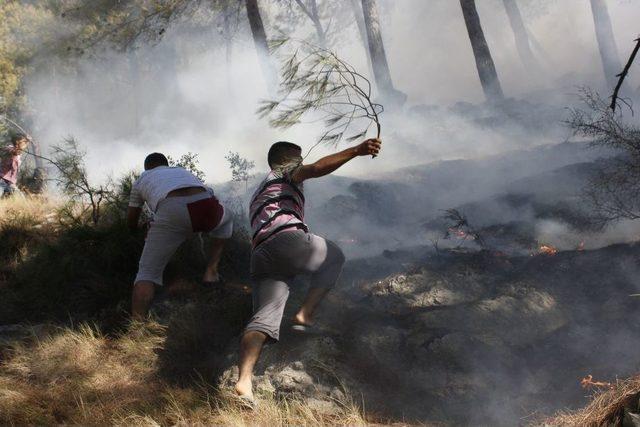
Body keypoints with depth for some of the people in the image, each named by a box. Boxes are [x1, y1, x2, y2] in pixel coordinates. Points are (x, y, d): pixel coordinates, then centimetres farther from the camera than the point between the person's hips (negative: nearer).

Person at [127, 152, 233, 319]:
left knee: (147, 273, 2)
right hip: (206, 204, 3)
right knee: (226, 220, 39)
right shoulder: (184, 172, 43)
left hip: (172, 213, -3)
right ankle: (211, 270, 25)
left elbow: (131, 222, 42)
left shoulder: (141, 180, 35)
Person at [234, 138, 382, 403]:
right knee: (335, 258, 21)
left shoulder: (258, 195, 42)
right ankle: (305, 315, 2)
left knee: (264, 318, -8)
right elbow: (316, 169, -3)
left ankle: (244, 381, -31)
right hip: (288, 239, -6)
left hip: (260, 255, 6)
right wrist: (357, 151, -15)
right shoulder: (286, 173, 20)